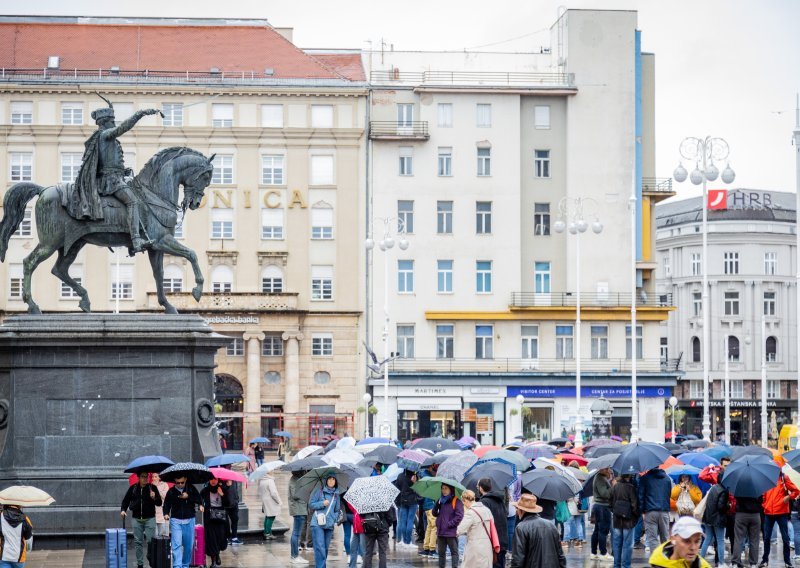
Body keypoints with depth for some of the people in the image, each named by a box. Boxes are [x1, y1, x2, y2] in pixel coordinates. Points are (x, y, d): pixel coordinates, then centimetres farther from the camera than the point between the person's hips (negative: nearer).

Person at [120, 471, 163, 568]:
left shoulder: (152, 488, 1)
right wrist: (123, 510, -1)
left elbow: (159, 503, 0)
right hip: (136, 519, 2)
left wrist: (154, 498, -20)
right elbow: (126, 500, 15)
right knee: (138, 542, 5)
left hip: (149, 519, -2)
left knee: (150, 541, -8)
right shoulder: (133, 488, 6)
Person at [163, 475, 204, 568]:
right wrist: (166, 514, -12)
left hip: (189, 520, 2)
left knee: (189, 545, 6)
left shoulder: (191, 489, 3)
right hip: (176, 520, -2)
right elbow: (166, 504, 6)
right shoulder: (171, 491, 1)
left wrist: (188, 497, -17)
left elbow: (198, 499, -4)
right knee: (176, 544, -12)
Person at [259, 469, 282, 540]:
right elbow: (274, 493, -20)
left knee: (267, 517, 17)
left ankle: (266, 533, 21)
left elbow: (259, 493, 13)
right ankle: (268, 534, -2)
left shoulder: (260, 481, 5)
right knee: (270, 518, -3)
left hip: (264, 501, 8)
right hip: (271, 503, -8)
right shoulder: (270, 481, -19)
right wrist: (279, 502, -10)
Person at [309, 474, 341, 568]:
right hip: (318, 524, -4)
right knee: (320, 548, -13)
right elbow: (311, 504, 2)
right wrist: (322, 503, -11)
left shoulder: (336, 495, 12)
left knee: (325, 548, 8)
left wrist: (334, 520, 2)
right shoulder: (319, 492, 1)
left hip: (329, 525, 4)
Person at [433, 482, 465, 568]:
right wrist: (437, 504, -8)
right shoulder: (441, 501, 13)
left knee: (454, 552, -2)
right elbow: (434, 513, 10)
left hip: (451, 532, -7)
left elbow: (459, 516, -13)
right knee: (441, 552, 12)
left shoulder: (456, 502, -7)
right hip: (440, 532, 7)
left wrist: (449, 524, -13)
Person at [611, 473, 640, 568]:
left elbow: (611, 502, 7)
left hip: (617, 520, 5)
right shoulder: (631, 487, -16)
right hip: (628, 520, -5)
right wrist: (638, 514, -1)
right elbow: (634, 504, -15)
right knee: (627, 545, 2)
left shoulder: (615, 486, 0)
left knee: (616, 543, 12)